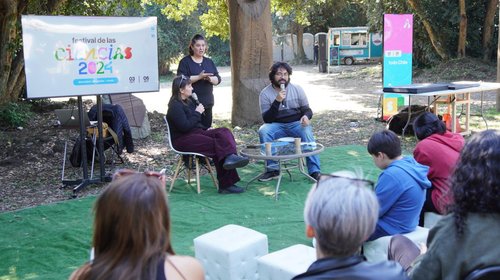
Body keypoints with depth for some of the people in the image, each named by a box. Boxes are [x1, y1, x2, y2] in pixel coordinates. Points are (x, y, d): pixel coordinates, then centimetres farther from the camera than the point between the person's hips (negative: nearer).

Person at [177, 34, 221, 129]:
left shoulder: (209, 62, 14)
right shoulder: (185, 61, 0)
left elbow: (218, 79, 8)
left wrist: (210, 78, -14)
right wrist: (199, 77, -21)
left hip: (207, 103, 5)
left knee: (206, 129, 5)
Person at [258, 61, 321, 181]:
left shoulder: (297, 89, 3)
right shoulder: (265, 93, -2)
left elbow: (307, 109, 7)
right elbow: (266, 119, -9)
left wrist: (306, 116, -19)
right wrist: (277, 101, -22)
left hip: (296, 124, 0)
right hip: (277, 126, 0)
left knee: (307, 131, -32)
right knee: (263, 130, -30)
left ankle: (314, 171, -30)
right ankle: (272, 169, -20)